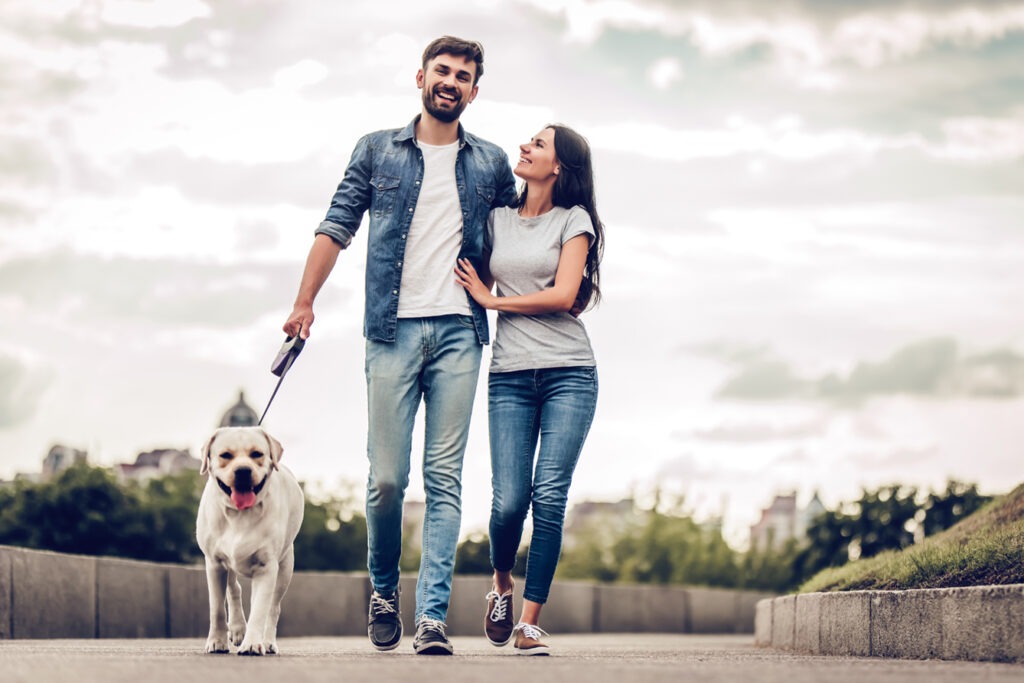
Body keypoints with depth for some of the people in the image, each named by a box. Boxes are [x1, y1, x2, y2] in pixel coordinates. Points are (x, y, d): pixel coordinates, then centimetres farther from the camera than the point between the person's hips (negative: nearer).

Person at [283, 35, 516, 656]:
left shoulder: (491, 165, 13)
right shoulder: (377, 151, 11)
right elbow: (338, 227, 8)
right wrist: (305, 302, 1)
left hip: (459, 332, 1)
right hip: (393, 330, -1)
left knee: (445, 481, -4)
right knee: (386, 477, -3)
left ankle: (432, 617, -6)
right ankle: (384, 589, 20)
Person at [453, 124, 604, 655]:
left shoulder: (573, 219, 3)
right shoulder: (497, 218, 14)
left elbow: (564, 294, -7)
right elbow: (478, 286, 19)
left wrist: (492, 299, -2)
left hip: (569, 374, -2)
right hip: (510, 375, 2)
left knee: (549, 497, -10)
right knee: (509, 500, -7)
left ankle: (530, 622, -4)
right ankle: (501, 586, 22)